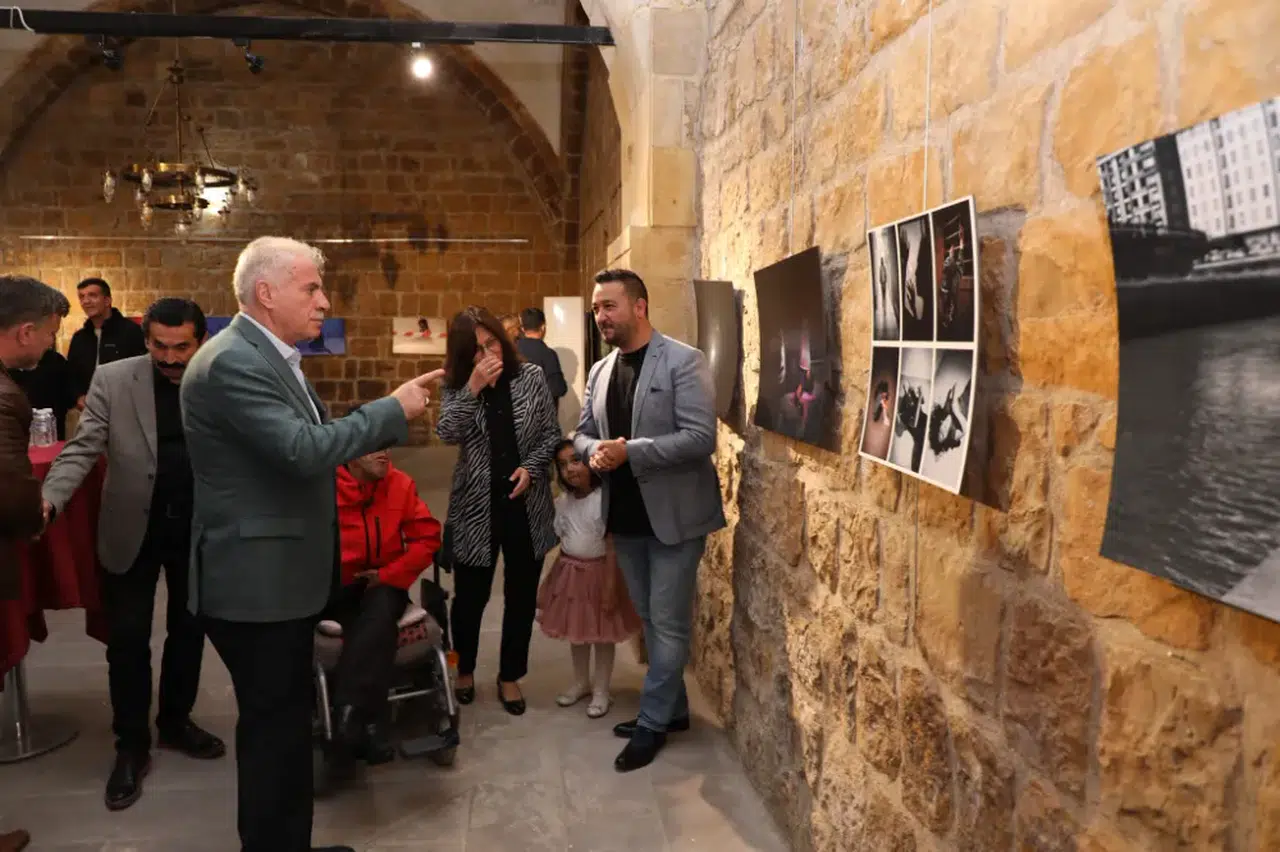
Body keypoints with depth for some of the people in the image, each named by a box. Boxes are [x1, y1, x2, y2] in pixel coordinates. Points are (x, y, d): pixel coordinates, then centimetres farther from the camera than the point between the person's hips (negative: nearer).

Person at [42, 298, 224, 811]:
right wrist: (49, 499, -27)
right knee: (127, 639, 5)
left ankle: (175, 722, 37)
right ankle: (131, 746, 22)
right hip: (132, 530, -1)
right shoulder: (113, 380, -8)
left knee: (188, 631, 16)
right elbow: (82, 449, -11)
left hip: (200, 530, 1)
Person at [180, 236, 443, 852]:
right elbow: (304, 450, -30)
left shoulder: (270, 356, 12)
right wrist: (392, 409, -19)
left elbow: (309, 443, 13)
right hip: (256, 580, -10)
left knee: (289, 719, 20)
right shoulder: (233, 361, -21)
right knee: (272, 725, 4)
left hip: (281, 574, 10)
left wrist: (390, 421, 2)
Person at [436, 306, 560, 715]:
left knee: (522, 596, 11)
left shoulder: (531, 377, -2)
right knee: (470, 595, 10)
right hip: (476, 506, 0)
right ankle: (464, 669, 36)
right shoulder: (456, 387, -1)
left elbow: (551, 433, 2)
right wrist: (473, 388, -26)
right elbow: (448, 433, -18)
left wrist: (531, 467, -14)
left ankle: (510, 676, 30)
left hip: (527, 505, 1)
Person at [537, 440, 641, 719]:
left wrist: (611, 587, -19)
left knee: (601, 633, 7)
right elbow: (563, 542, 10)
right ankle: (581, 682, 37)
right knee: (575, 631, 18)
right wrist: (554, 579, 11)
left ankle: (601, 690, 22)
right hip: (570, 573, 6)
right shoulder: (562, 502, 1)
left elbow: (612, 547, -18)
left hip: (598, 573, -6)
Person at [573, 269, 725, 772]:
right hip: (625, 516, 7)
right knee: (650, 619, 17)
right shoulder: (600, 370, 8)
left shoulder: (683, 362, -13)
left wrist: (630, 452, -25)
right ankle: (672, 708, 32)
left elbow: (701, 438, -21)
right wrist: (593, 451, -10)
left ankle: (653, 722, 17)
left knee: (669, 623, 3)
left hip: (672, 514, -7)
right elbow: (583, 432, 14)